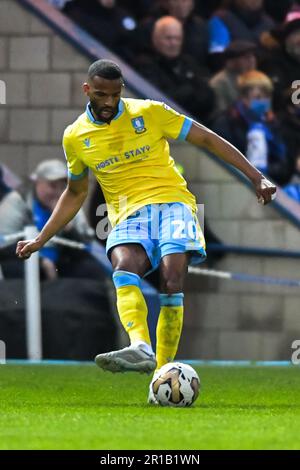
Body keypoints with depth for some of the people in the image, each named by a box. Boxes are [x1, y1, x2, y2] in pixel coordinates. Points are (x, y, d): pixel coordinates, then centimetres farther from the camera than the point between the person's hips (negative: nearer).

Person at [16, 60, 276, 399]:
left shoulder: (150, 113, 1)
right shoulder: (75, 136, 10)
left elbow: (207, 139, 6)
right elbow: (75, 193, 26)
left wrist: (256, 177, 1)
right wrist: (40, 240, 22)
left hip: (171, 202, -1)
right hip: (128, 215, 1)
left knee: (172, 278, -25)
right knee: (124, 268, -32)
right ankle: (141, 349, -55)